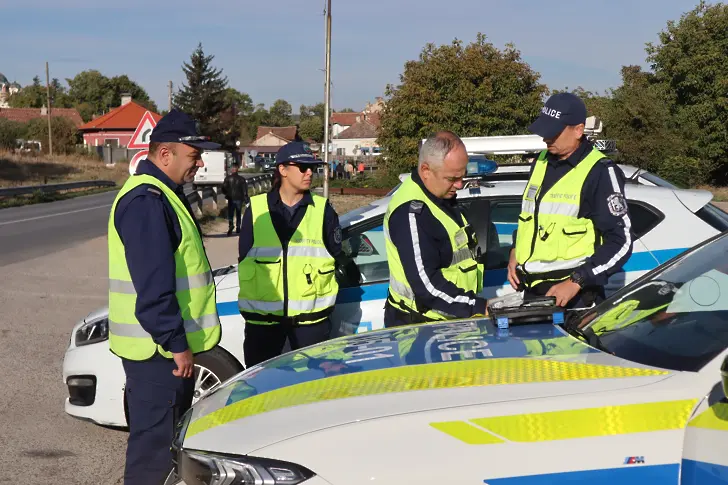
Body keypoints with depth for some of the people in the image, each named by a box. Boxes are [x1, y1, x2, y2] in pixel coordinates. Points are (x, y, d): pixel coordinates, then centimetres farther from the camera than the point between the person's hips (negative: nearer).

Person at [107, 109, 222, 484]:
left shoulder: (161, 194, 15)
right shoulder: (146, 201, -20)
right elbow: (153, 288, -25)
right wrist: (176, 343, -22)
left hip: (166, 343, 11)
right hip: (158, 346, -11)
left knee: (168, 433, 20)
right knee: (155, 440, -3)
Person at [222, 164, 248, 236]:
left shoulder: (228, 178, -3)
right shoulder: (241, 179, 0)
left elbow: (223, 188, -3)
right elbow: (245, 189, -2)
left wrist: (226, 194, 16)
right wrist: (245, 198, 4)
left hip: (231, 199, -1)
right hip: (239, 199, 1)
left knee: (230, 214, 2)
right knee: (238, 214, 14)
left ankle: (230, 225, -23)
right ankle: (238, 228, 16)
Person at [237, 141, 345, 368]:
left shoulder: (323, 210, 2)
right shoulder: (256, 209, 2)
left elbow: (337, 257, 6)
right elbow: (244, 258, 6)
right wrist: (251, 301, 4)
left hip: (310, 315, 0)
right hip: (262, 315, 0)